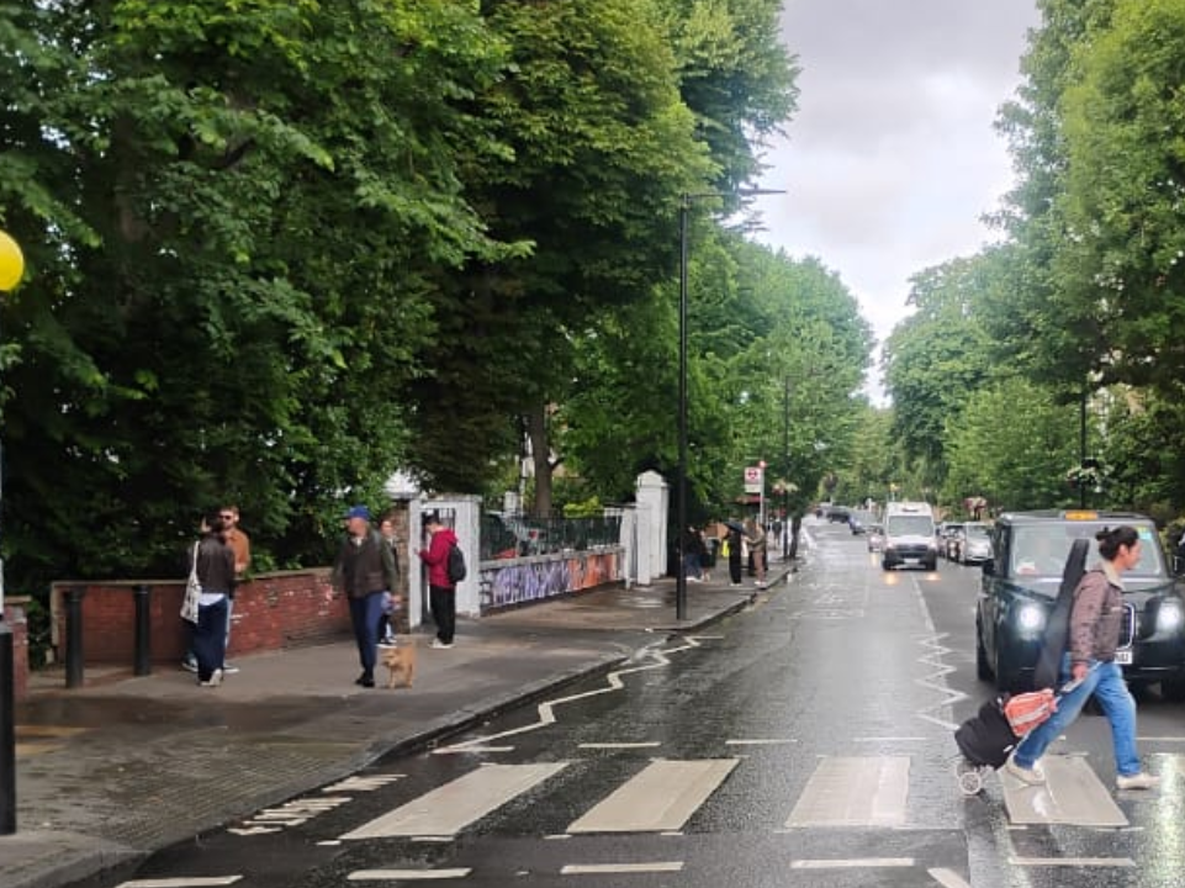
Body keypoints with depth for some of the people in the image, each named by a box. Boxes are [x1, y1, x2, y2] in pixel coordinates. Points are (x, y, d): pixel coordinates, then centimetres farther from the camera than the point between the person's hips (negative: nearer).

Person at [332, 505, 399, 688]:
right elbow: (339, 566, 6)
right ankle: (366, 670, 21)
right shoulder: (346, 543, 5)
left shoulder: (377, 540, -7)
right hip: (354, 593, 5)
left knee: (370, 628, -16)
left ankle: (370, 671, -11)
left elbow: (389, 565, -4)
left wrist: (393, 590, -5)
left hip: (374, 591, -5)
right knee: (359, 632, 9)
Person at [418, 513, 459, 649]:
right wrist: (425, 554, 17)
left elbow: (433, 558, -21)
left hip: (439, 581, -10)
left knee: (440, 610, -5)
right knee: (449, 610, 12)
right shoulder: (449, 536, 15)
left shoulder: (439, 538, -17)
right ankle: (448, 637, 19)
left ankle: (443, 640, -3)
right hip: (449, 581, 10)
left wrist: (422, 553, -4)